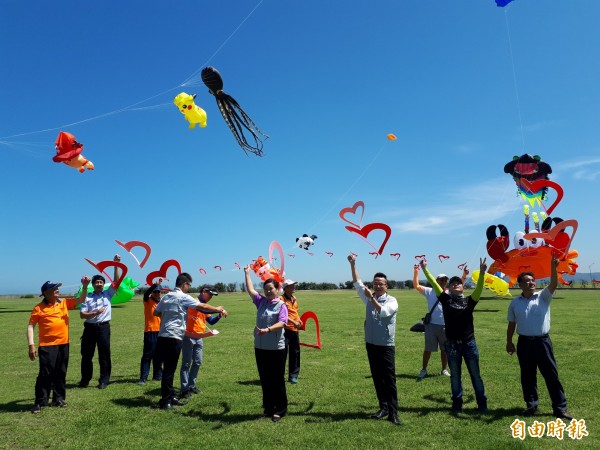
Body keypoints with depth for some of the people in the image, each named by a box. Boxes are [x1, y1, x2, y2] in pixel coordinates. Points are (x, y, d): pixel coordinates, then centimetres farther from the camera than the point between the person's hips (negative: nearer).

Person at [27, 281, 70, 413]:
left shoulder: (64, 303, 6)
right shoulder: (39, 308, -7)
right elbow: (30, 326, -6)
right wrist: (31, 345, -13)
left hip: (63, 344, 5)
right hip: (47, 345, -5)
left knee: (61, 373, 13)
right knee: (45, 374, -4)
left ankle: (58, 398, 25)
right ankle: (39, 402, 8)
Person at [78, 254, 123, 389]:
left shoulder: (108, 294, 6)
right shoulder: (87, 297, 3)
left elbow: (116, 281, -4)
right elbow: (82, 314, -3)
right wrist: (95, 313, -19)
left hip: (103, 327, 0)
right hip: (90, 327, 0)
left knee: (104, 355, 4)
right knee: (86, 355, 9)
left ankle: (104, 380, 12)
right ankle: (85, 380, 24)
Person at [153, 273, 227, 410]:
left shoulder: (166, 296, 13)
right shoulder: (183, 297, -9)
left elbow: (156, 312, 20)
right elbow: (202, 306, -8)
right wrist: (219, 309, 4)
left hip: (163, 336, 8)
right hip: (173, 338, -8)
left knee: (169, 368, 15)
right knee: (169, 369, -1)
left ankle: (171, 396, 23)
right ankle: (165, 400, 5)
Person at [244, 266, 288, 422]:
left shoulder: (281, 305, -7)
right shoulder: (261, 301, 8)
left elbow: (282, 323, -19)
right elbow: (250, 290, 9)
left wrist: (267, 330, -33)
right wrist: (247, 274, 15)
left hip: (276, 348, -5)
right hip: (260, 347, 5)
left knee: (277, 380, 5)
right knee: (265, 380, 14)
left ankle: (280, 410, 17)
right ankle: (268, 408, 26)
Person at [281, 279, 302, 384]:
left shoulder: (294, 299, 14)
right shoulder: (281, 299, -11)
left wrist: (299, 320, 7)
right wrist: (293, 322, -24)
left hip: (295, 330, 8)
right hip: (285, 329, -8)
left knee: (295, 353, 12)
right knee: (283, 353, -5)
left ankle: (293, 375, 23)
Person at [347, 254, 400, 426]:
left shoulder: (392, 301, -7)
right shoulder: (369, 298, 7)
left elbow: (383, 312, -24)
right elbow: (357, 284, 6)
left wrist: (372, 298, -30)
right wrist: (352, 265, -2)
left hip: (386, 345, -5)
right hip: (371, 344, 5)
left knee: (389, 378, -3)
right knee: (377, 377, 11)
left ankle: (393, 412, 2)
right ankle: (383, 407, 21)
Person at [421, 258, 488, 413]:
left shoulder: (469, 301, 0)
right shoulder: (446, 299, 0)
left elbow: (479, 289, -15)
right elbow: (434, 284, -4)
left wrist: (482, 273, -29)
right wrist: (425, 269, -8)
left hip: (469, 343, 0)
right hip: (451, 344, 0)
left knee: (475, 374, 11)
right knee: (455, 375, 12)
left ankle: (482, 403, 23)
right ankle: (457, 403, 23)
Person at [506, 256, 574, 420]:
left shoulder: (543, 297, 0)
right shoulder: (515, 303, 6)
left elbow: (553, 284, -19)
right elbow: (511, 324, 11)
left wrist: (553, 267, -34)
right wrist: (509, 342, 9)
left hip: (542, 341, -2)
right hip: (524, 343, 2)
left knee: (551, 375, 2)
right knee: (527, 376, 10)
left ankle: (560, 408, 11)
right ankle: (531, 405, 24)